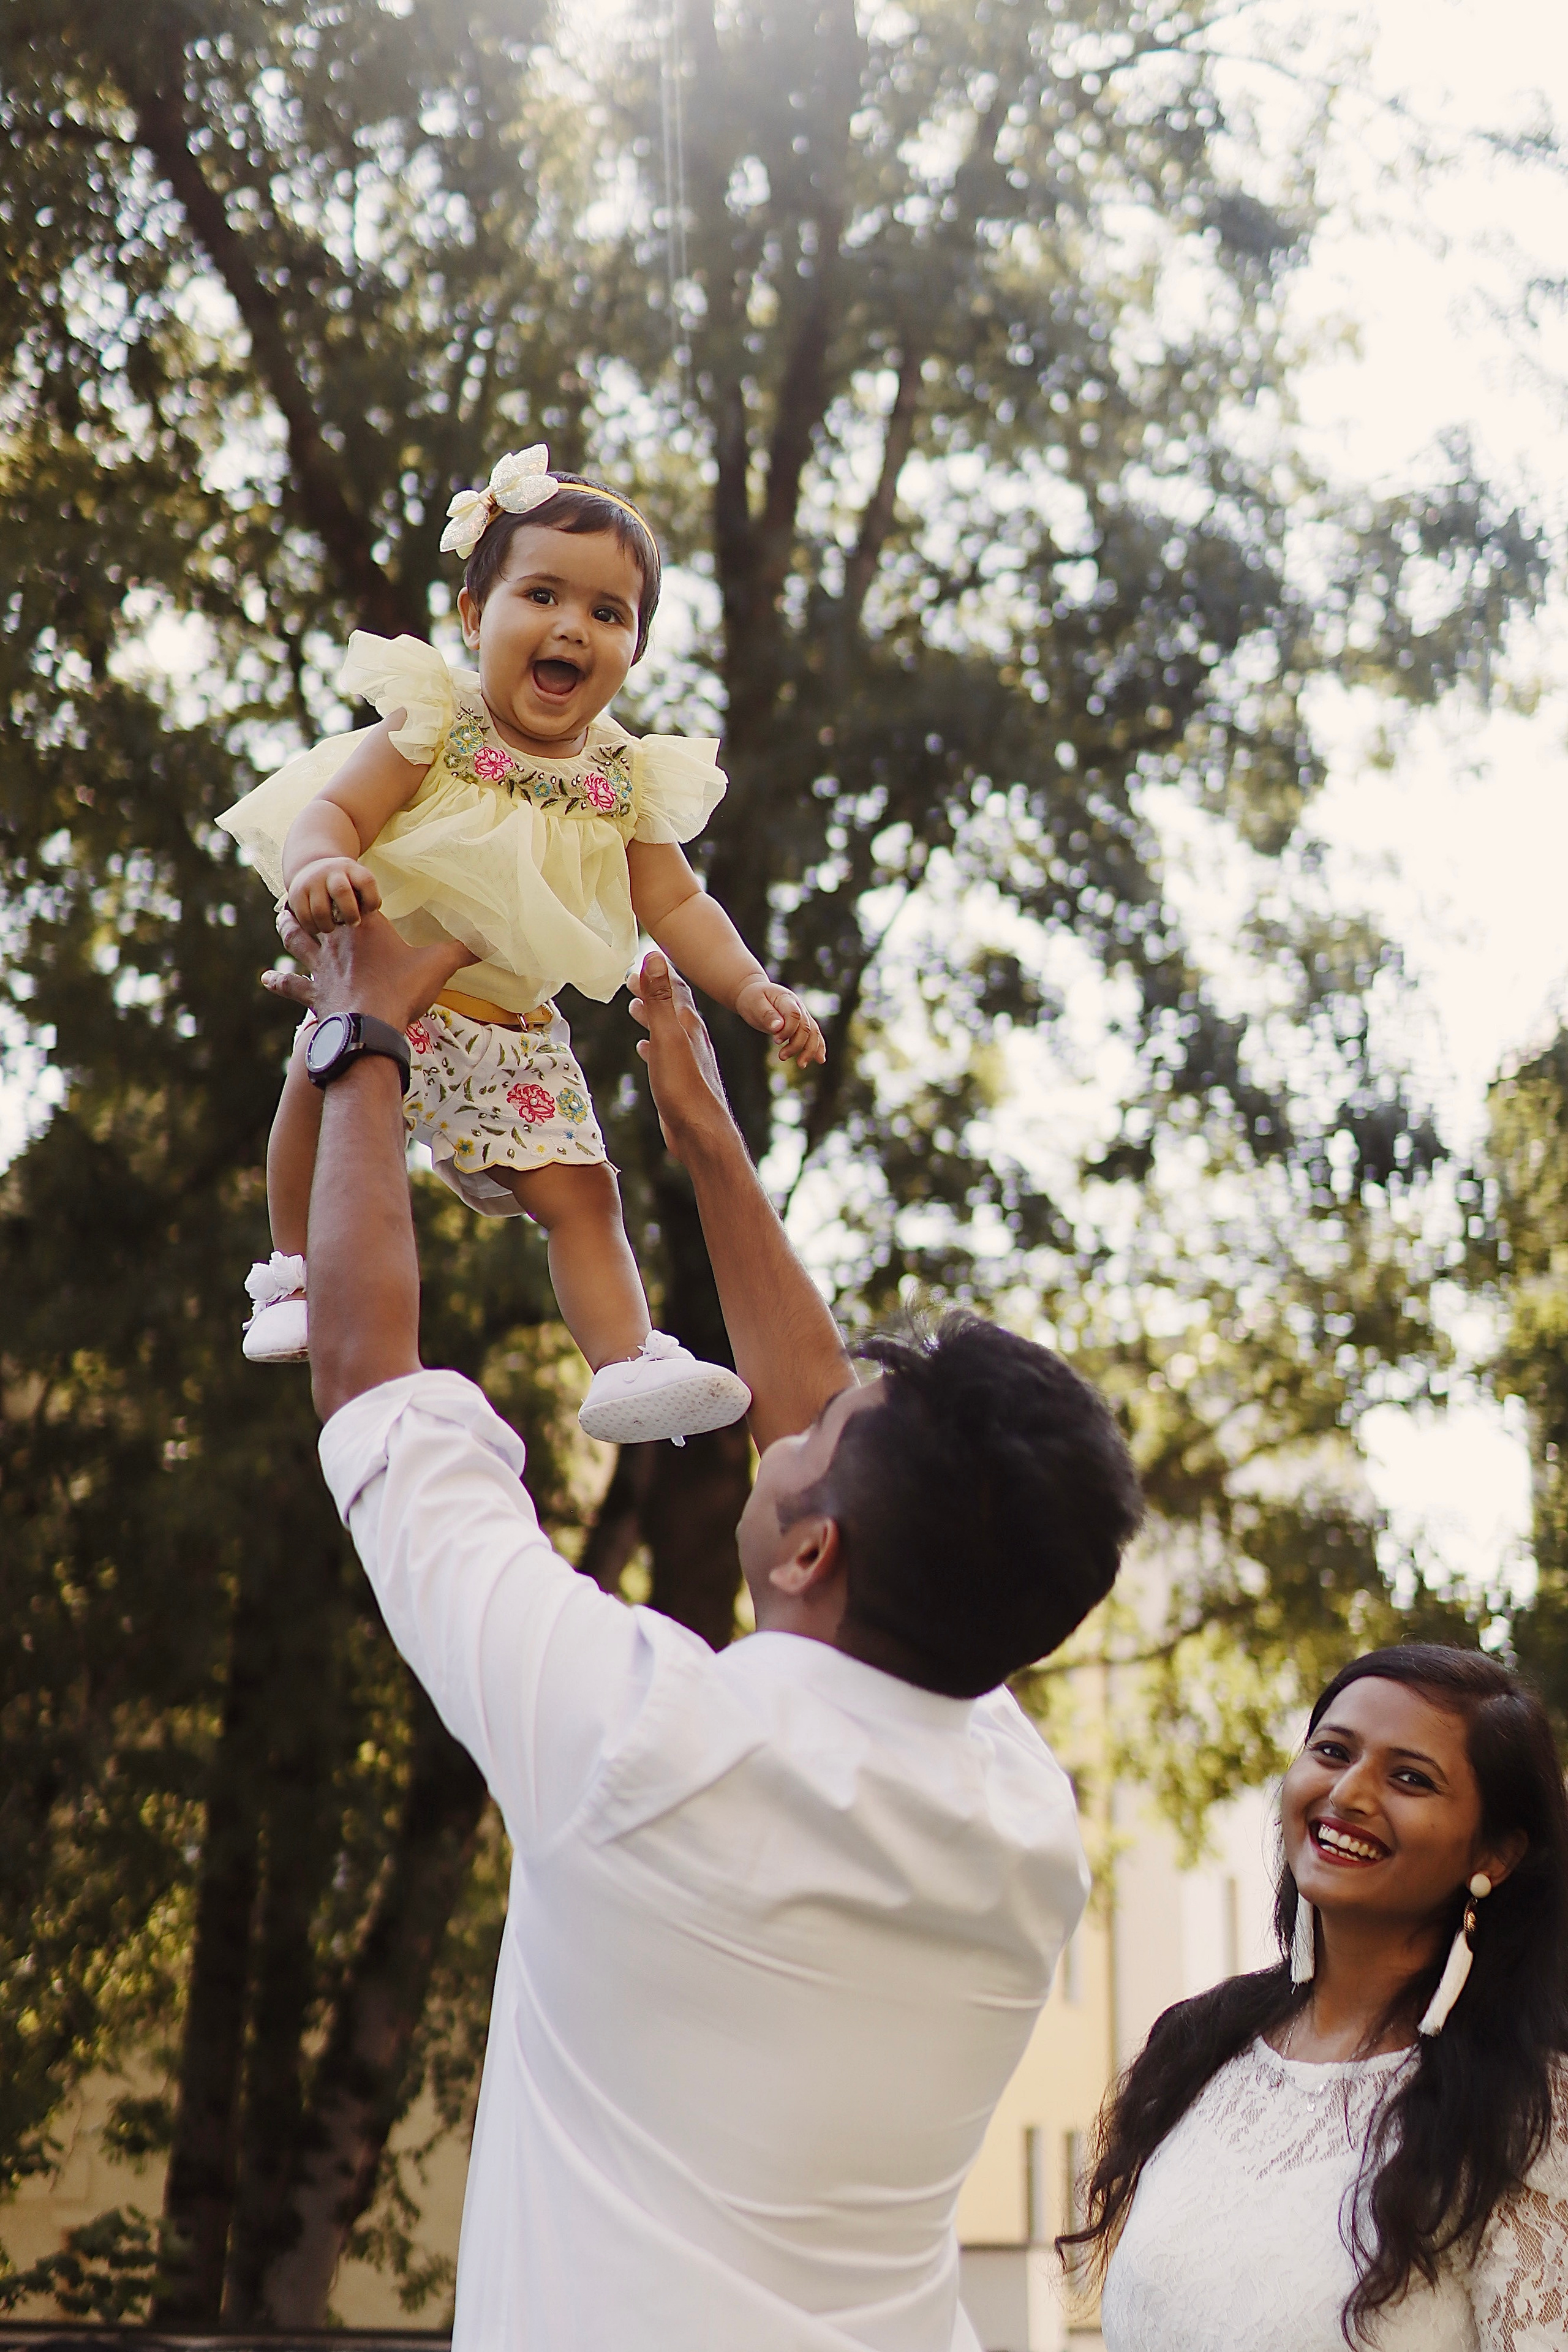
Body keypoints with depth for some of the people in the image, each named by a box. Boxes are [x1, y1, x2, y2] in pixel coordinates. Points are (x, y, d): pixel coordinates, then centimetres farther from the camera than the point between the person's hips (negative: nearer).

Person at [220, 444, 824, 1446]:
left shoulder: (627, 779, 1)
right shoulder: (435, 725, -9)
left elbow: (676, 904, 4)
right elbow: (332, 809, -16)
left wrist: (751, 987, -11)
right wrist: (319, 867, -41)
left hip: (517, 1031, 3)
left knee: (581, 1189, -6)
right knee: (321, 1074, -27)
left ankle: (627, 1363, -4)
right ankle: (295, 1272, -8)